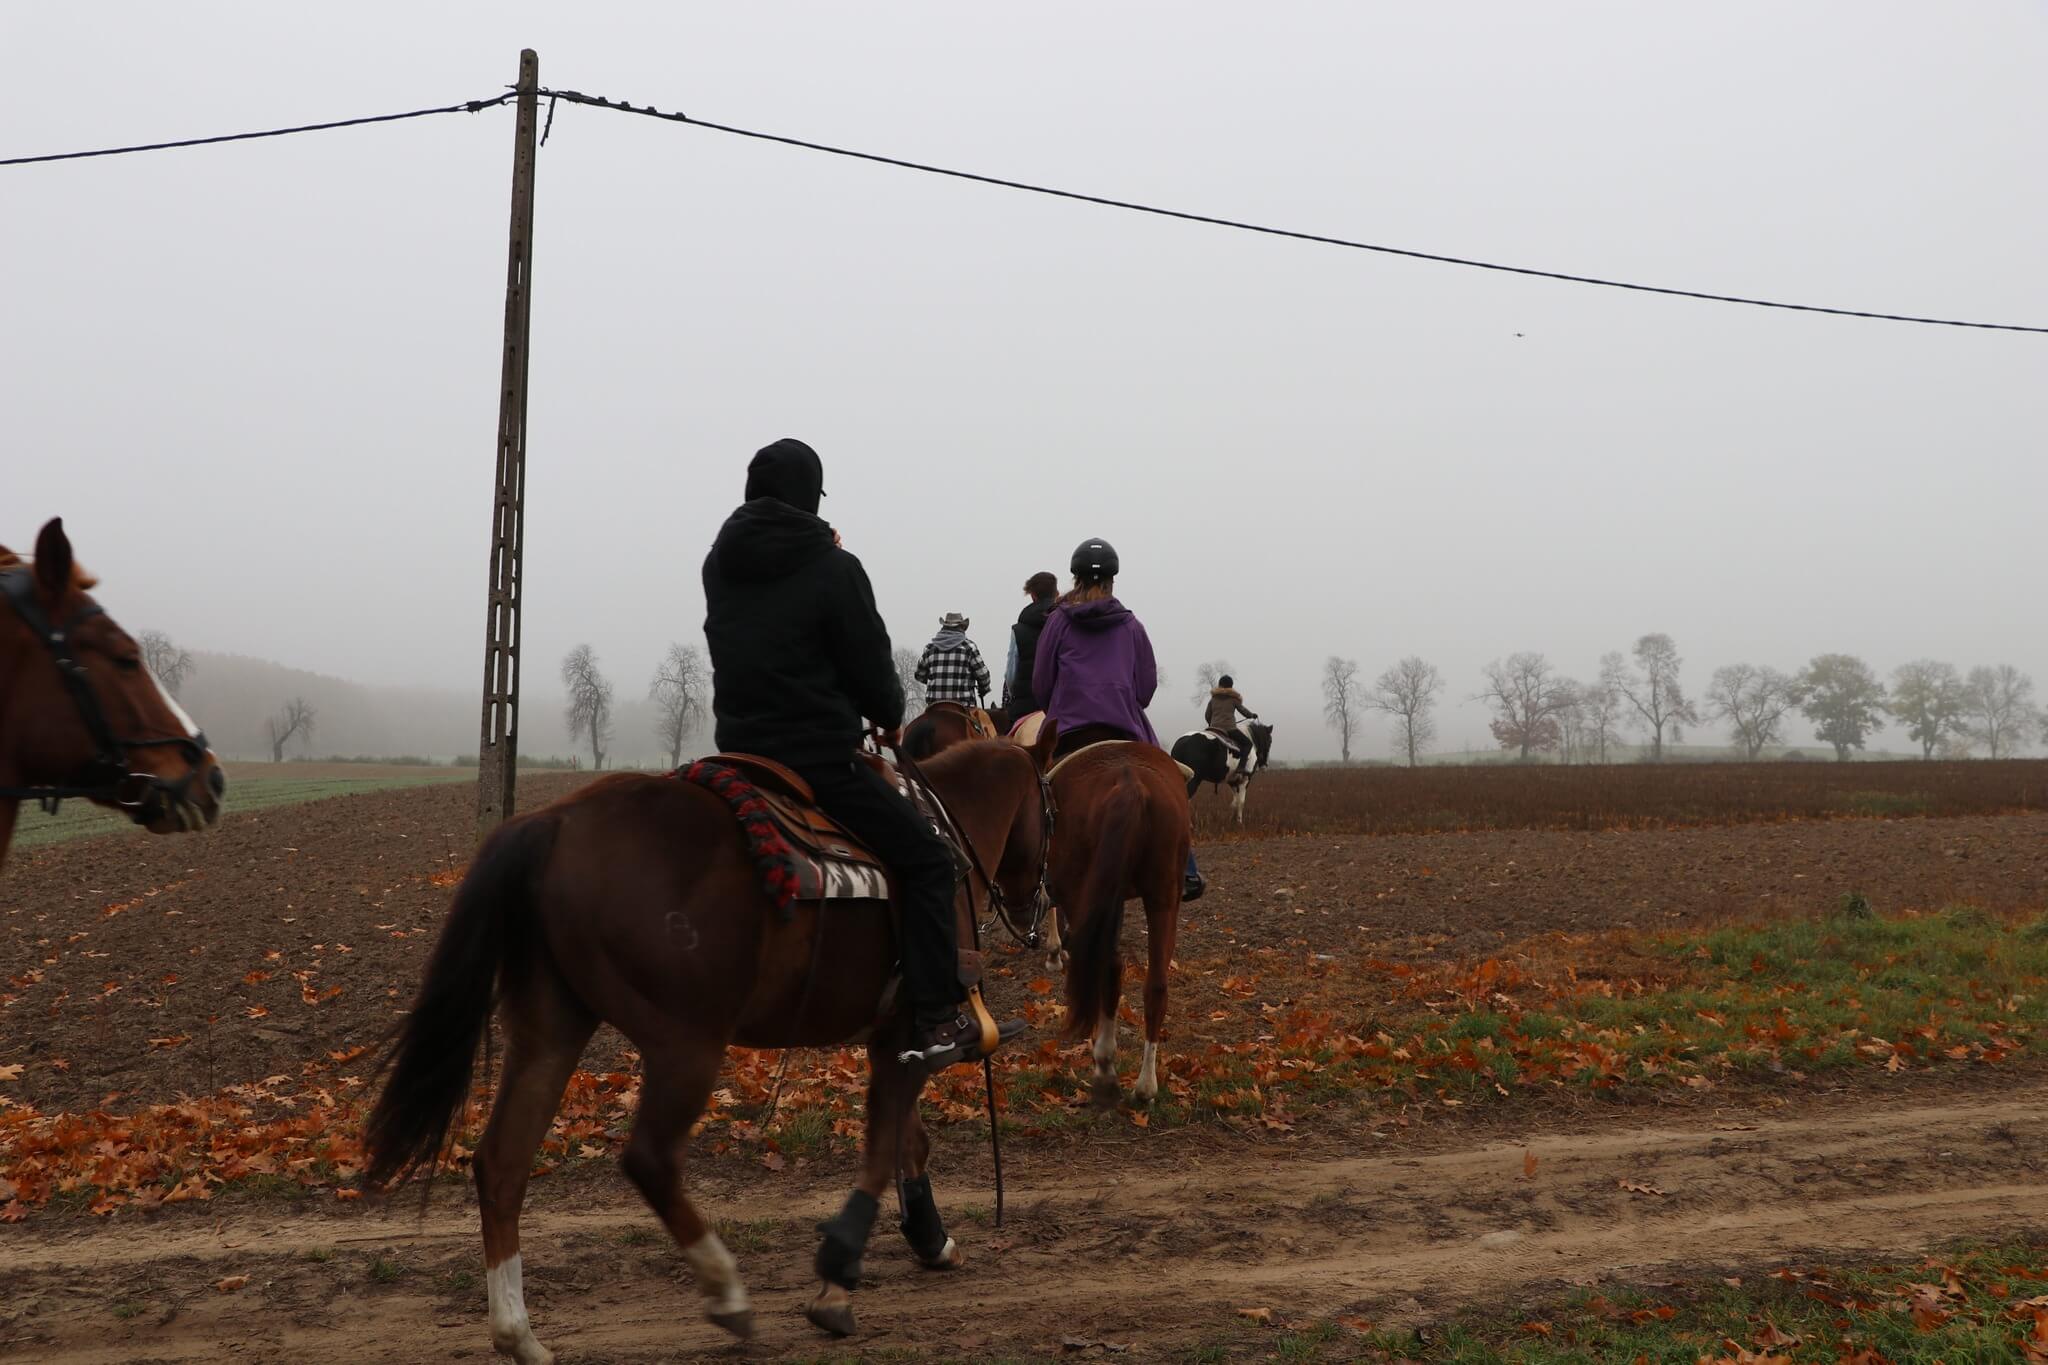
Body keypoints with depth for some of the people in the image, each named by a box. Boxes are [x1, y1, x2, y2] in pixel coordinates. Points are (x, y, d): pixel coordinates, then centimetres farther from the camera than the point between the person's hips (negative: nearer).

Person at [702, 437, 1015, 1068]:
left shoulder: (718, 564, 8)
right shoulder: (833, 569, -10)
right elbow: (871, 667, -6)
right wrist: (890, 717, 16)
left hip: (740, 755, 7)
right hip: (820, 760, -7)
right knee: (925, 859, 0)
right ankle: (939, 1021, -7)